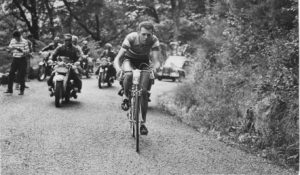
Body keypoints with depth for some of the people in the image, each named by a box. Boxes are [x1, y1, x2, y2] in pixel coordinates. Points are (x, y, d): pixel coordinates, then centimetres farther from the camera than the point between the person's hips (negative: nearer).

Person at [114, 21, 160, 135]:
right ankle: (126, 97, -8)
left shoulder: (154, 40, -28)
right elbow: (117, 58, -35)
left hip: (144, 61, 2)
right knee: (129, 75, -38)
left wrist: (155, 67, -56)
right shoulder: (130, 38, -33)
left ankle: (143, 123, 1)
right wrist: (118, 68, -56)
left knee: (144, 91, -13)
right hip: (129, 59, -2)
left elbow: (156, 60, -32)